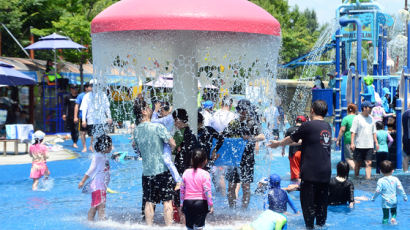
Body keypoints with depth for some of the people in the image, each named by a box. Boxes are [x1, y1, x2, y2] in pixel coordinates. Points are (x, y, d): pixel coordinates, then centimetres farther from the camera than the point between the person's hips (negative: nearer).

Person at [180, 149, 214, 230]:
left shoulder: (186, 172, 2)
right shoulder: (205, 174, -10)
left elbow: (182, 189, 6)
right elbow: (207, 191, -13)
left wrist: (182, 203, 14)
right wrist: (211, 205, -6)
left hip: (188, 203, 3)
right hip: (201, 203, -3)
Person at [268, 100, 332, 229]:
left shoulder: (308, 125, -10)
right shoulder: (327, 127, 11)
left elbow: (291, 139, 3)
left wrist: (278, 144, 21)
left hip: (310, 172, -6)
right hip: (325, 173, 6)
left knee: (308, 202, 2)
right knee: (322, 202, 14)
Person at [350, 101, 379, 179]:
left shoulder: (371, 118, 11)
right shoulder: (357, 118, -5)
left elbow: (374, 132, 19)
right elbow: (353, 132, -7)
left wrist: (376, 142, 13)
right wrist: (352, 143, -15)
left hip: (369, 145, 4)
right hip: (359, 145, -4)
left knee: (369, 163, -5)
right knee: (357, 163, 6)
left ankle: (368, 178, -8)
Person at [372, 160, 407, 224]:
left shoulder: (381, 181, -10)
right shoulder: (395, 179, -4)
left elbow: (378, 191, -11)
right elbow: (400, 189, -2)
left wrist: (373, 198, 4)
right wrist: (404, 196, 10)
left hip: (385, 202, -2)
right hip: (394, 201, 2)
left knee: (385, 215, 8)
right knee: (393, 211, 24)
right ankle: (393, 218, 0)